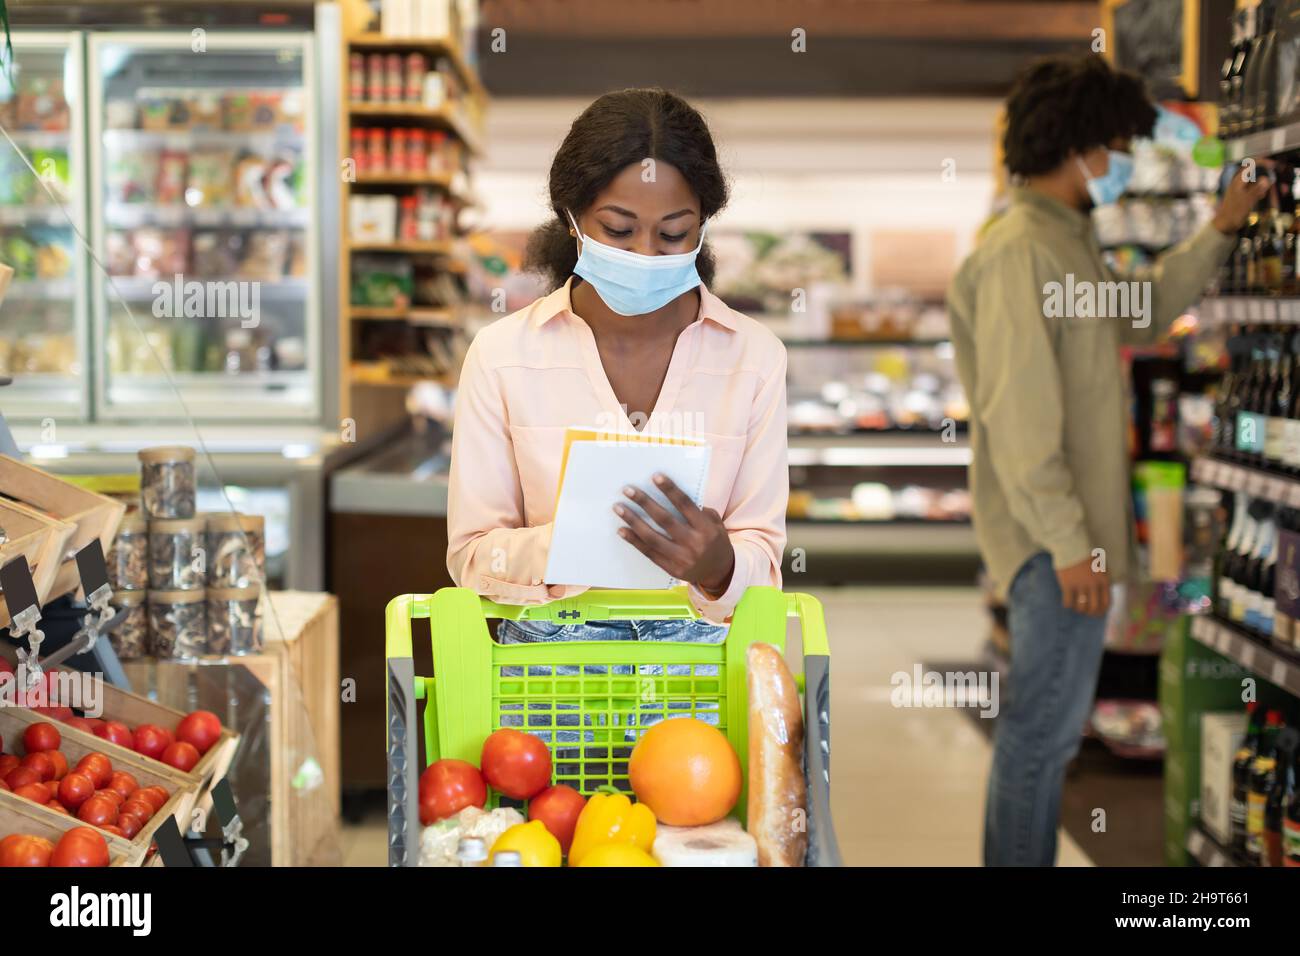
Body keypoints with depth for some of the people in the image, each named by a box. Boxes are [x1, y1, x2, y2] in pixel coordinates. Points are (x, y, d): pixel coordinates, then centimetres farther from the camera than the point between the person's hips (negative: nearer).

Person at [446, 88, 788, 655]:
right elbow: (472, 551, 2)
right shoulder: (502, 354, 0)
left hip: (700, 643, 1)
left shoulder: (755, 357, 2)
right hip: (551, 645, -1)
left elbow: (761, 557, 3)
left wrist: (716, 566, -22)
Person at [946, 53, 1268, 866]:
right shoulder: (1020, 250, -17)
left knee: (1045, 727, 18)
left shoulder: (1068, 242, 14)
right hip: (1053, 541, -10)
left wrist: (1220, 232, 23)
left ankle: (1019, 856, 29)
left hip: (1074, 531, 10)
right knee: (1046, 730, -5)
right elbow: (1018, 413, -23)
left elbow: (1141, 317, 29)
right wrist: (1066, 540, -23)